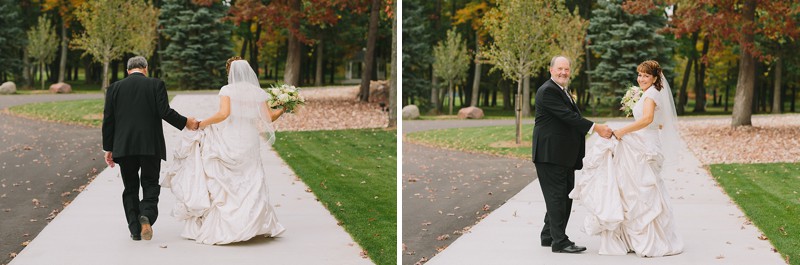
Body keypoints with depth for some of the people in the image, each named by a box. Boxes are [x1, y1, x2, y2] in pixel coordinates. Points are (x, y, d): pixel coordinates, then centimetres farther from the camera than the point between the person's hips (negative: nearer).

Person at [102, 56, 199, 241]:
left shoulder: (114, 88, 7)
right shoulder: (156, 85, 0)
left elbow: (108, 120, 5)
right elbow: (165, 112, -10)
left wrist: (108, 149, 10)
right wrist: (185, 122, 5)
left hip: (124, 147, 2)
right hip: (150, 146, -2)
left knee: (130, 188, 11)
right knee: (150, 184, 7)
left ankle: (135, 229, 6)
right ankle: (147, 215, -19)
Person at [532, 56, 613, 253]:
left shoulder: (564, 91, 20)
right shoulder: (547, 91, -14)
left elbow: (573, 117, 20)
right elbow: (568, 116, -22)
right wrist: (596, 128, -23)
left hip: (565, 155, 10)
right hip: (550, 154, -10)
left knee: (565, 197, 14)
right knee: (557, 197, -7)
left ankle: (549, 236, 24)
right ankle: (560, 242, -4)